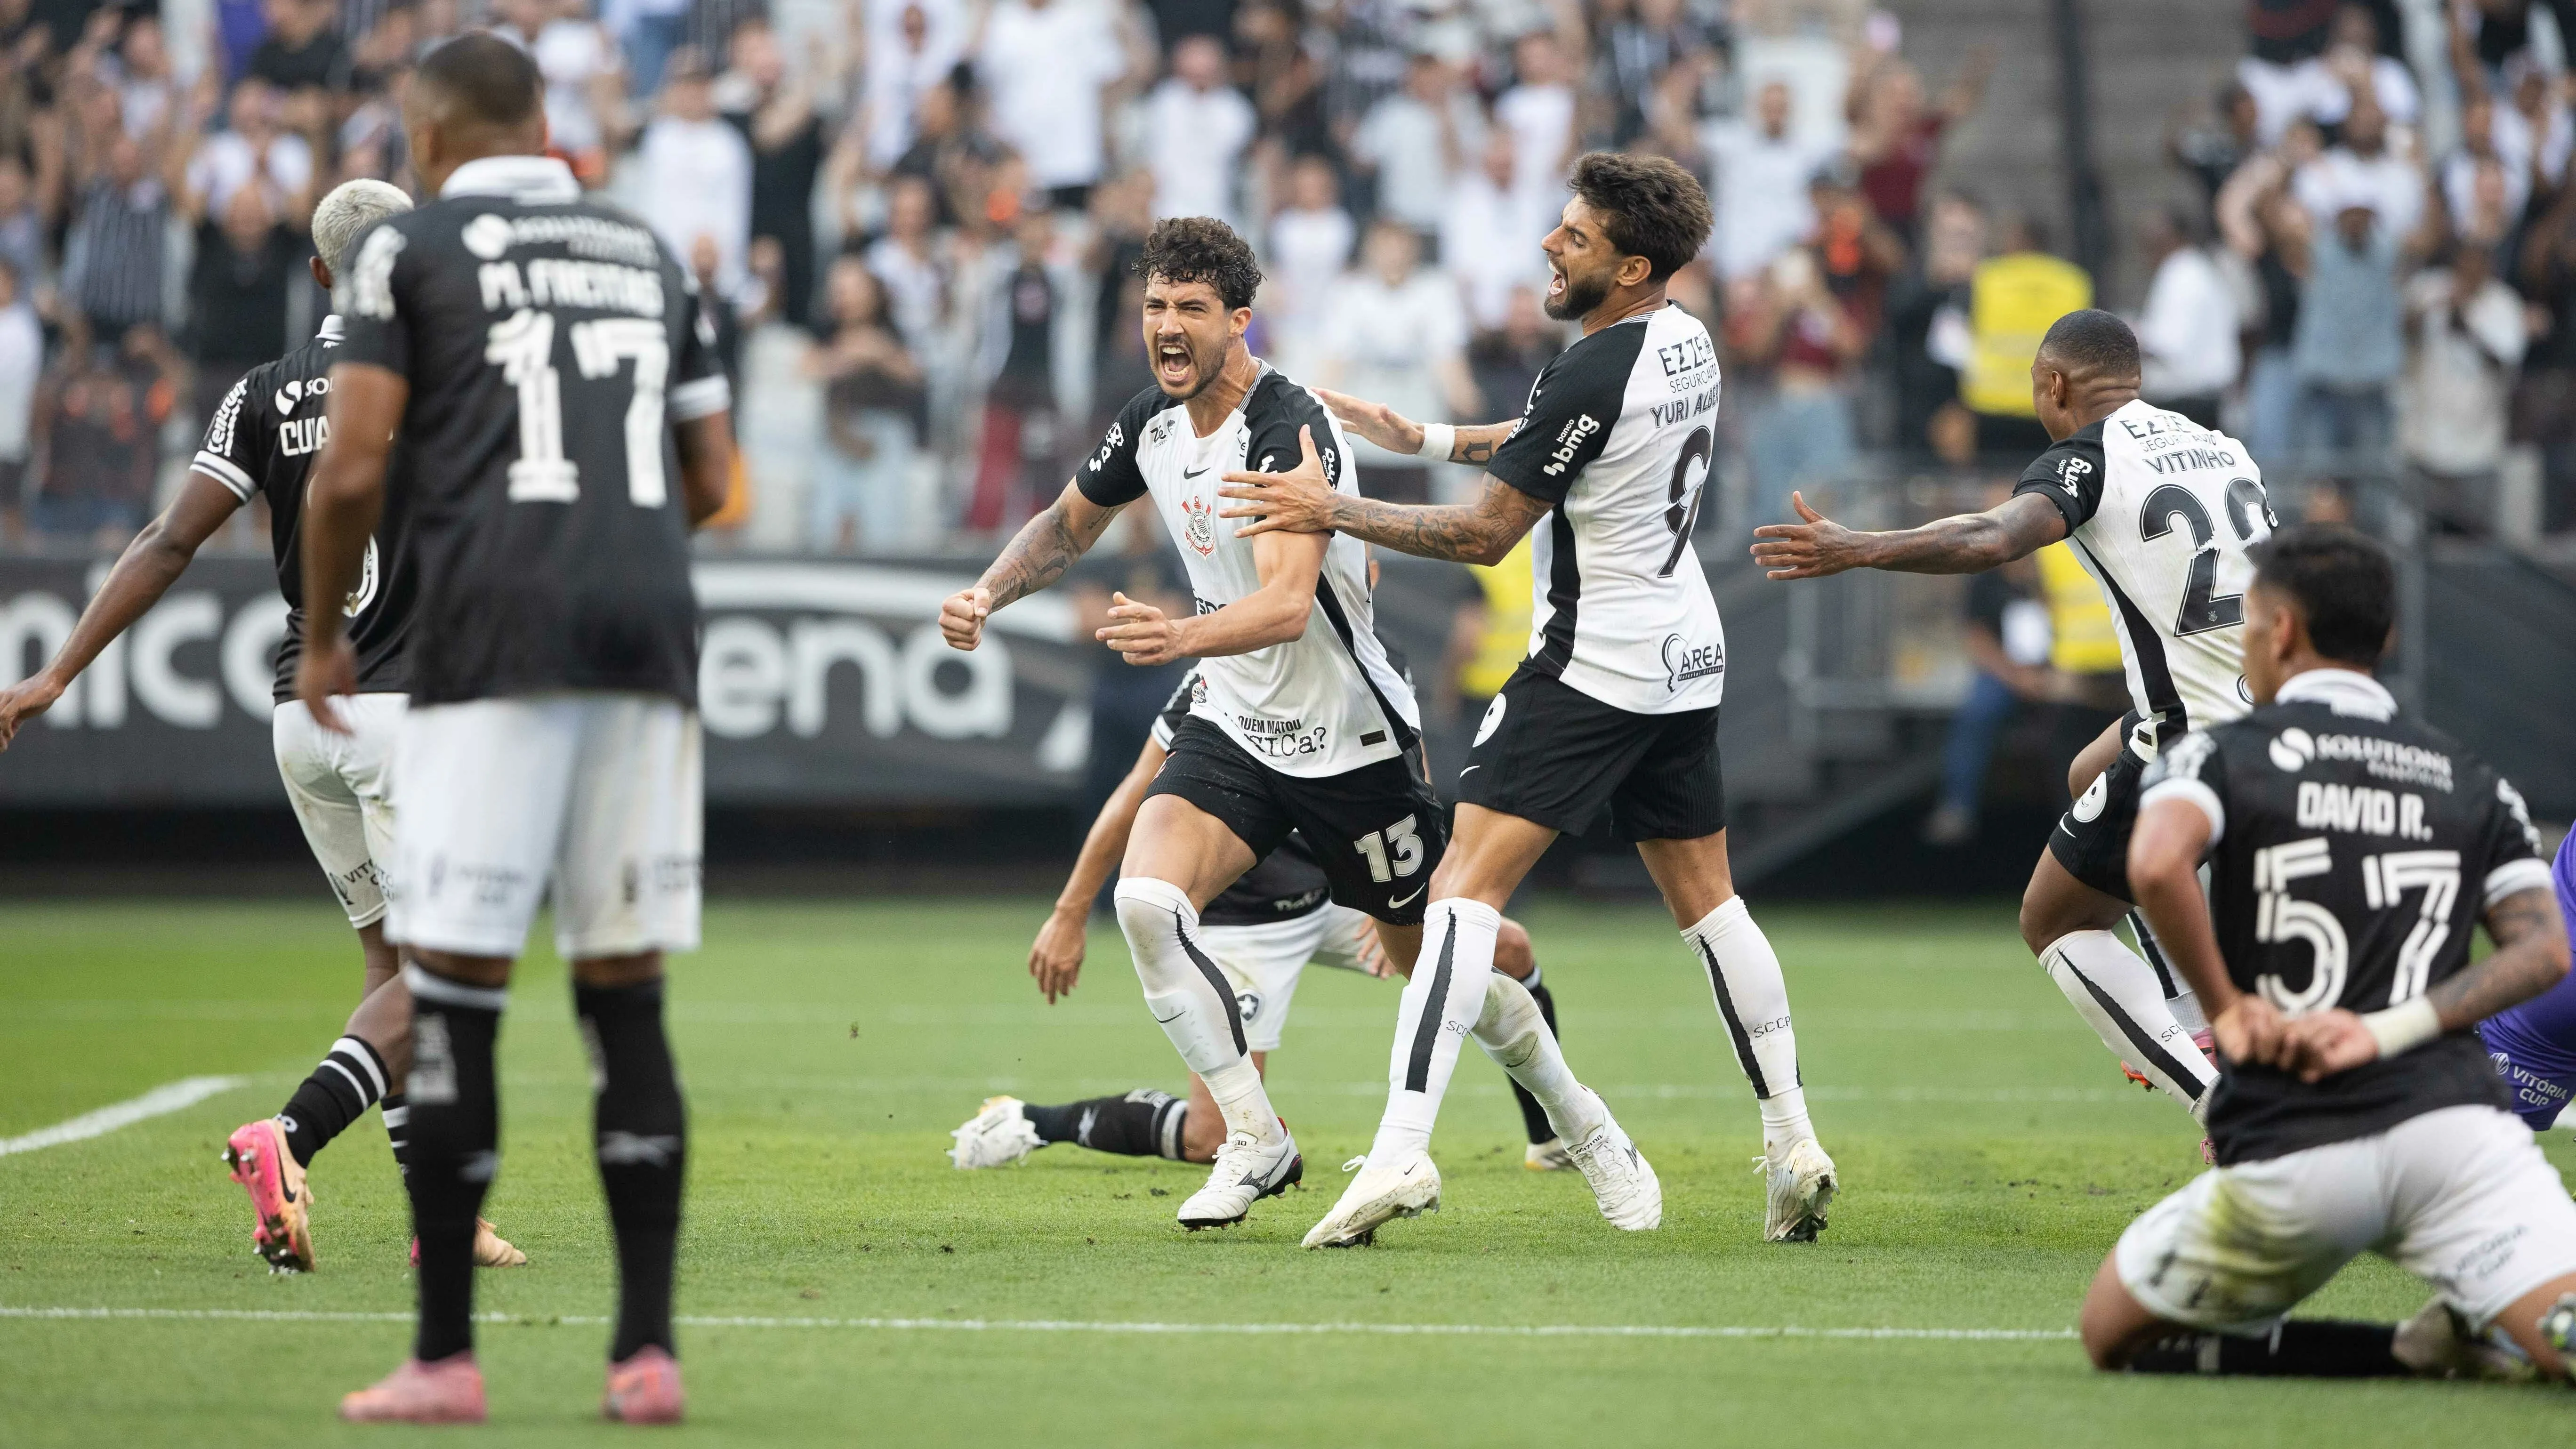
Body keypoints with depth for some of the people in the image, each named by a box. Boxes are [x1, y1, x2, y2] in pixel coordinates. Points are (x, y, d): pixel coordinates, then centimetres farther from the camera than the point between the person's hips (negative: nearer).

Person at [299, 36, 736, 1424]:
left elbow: (353, 469, -1)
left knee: (453, 995, -1)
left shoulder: (408, 246, 6)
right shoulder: (651, 255, 20)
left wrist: (321, 636, 13)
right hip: (650, 632, 4)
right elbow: (710, 482, 20)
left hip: (495, 637, -4)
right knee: (626, 997, 8)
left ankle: (444, 1355, 0)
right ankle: (646, 1348, 3)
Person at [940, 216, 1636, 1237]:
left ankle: (1574, 1116, 35)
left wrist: (1180, 637, -54)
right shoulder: (1152, 423, -1)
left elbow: (1286, 604, -36)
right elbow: (1072, 521, 19)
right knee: (1147, 900, -21)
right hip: (1234, 727, 6)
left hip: (1350, 740, -6)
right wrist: (989, 595, 2)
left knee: (1432, 958, 8)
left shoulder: (1289, 432, -24)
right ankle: (1256, 1143, -11)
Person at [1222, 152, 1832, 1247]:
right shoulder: (1686, 343, 7)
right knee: (1705, 900, 17)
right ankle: (1793, 1142, 15)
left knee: (1467, 887, -12)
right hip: (1685, 662, 9)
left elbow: (1485, 534, -14)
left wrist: (1333, 512, -10)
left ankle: (1401, 1149, -24)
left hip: (1591, 665, -9)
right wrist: (1418, 437, 17)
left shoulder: (1592, 373, -20)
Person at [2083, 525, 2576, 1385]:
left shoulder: (2220, 755, 7)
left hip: (2285, 1157, -2)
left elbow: (2157, 864, -16)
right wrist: (2391, 1029, -3)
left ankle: (2415, 1353, -1)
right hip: (2448, 1115, 2)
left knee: (2114, 1336, 18)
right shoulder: (2474, 782, 18)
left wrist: (2227, 1009, -4)